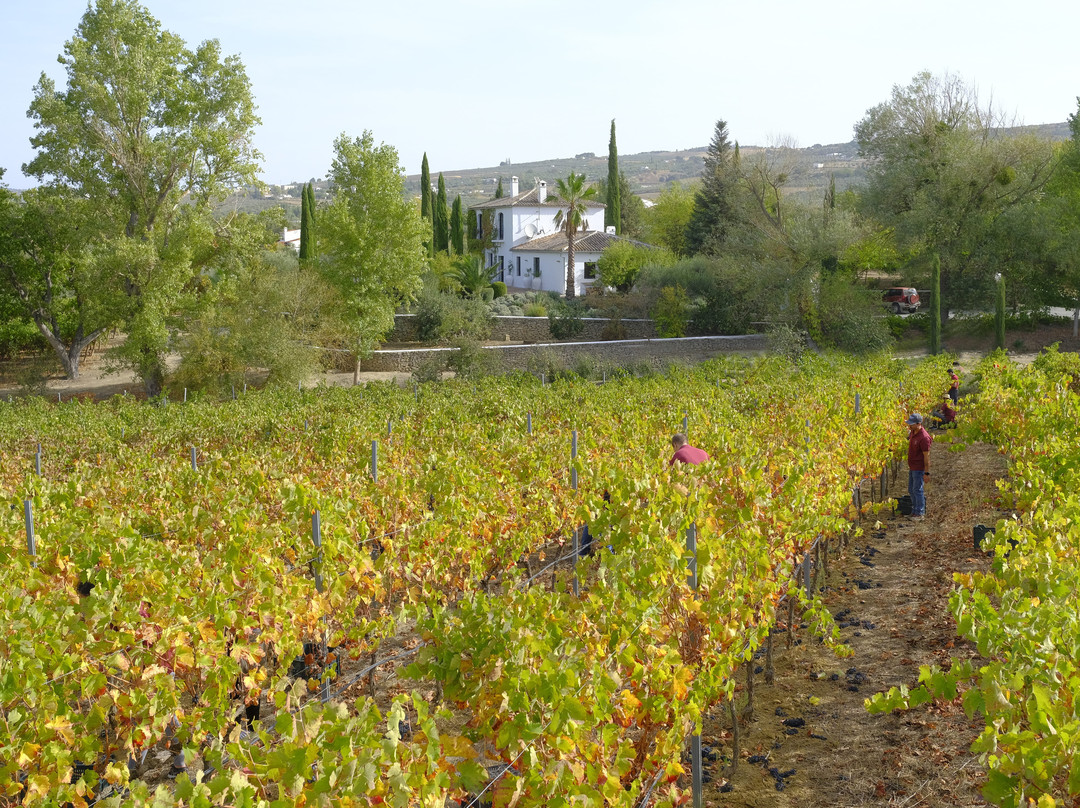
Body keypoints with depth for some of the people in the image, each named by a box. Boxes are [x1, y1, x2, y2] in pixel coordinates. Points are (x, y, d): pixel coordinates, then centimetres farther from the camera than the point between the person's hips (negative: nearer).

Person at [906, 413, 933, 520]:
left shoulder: (924, 437, -24)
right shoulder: (912, 432, 5)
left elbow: (926, 456, -21)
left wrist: (927, 473, -19)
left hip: (919, 468, -9)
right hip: (912, 467, 9)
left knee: (917, 490, -2)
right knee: (911, 490, 16)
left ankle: (920, 513, 9)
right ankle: (914, 511, 28)